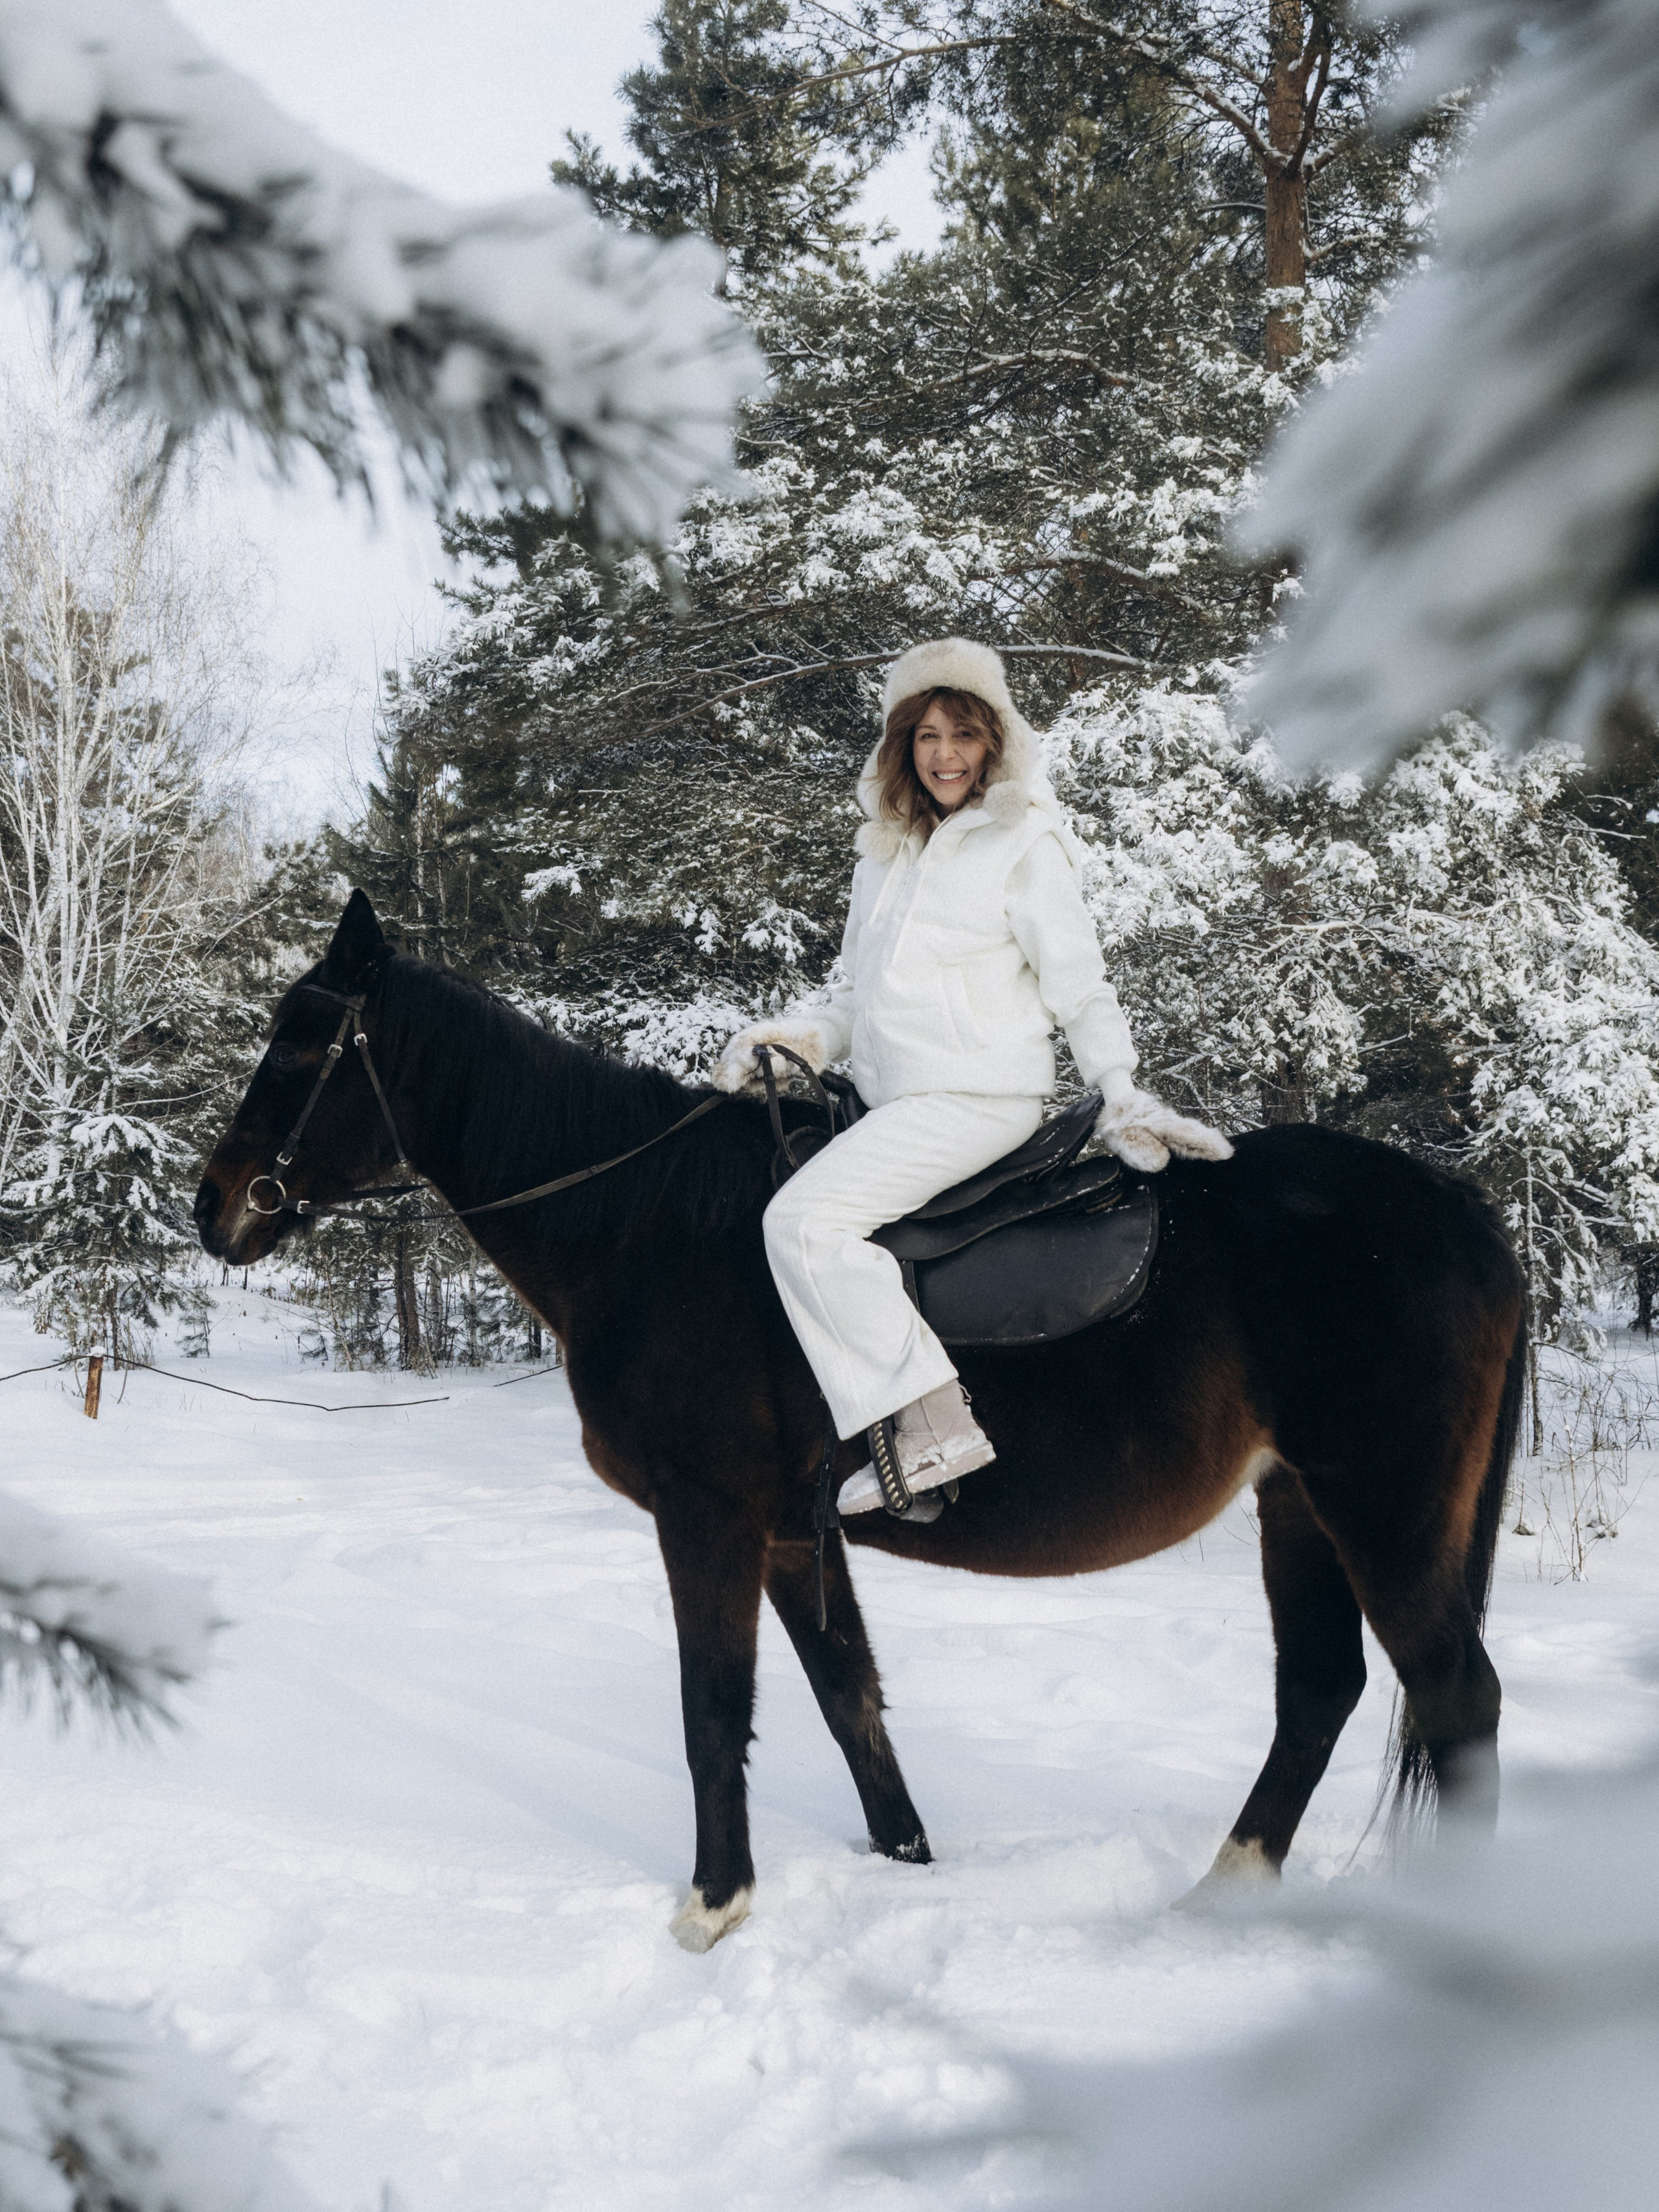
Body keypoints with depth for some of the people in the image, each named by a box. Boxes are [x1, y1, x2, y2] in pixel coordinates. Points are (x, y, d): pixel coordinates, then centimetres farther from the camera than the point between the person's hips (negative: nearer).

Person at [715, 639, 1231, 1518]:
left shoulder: (1024, 848, -3)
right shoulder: (886, 853, 18)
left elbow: (1078, 985, -3)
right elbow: (858, 993, 23)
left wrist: (1121, 1096, -11)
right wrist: (800, 1035, 4)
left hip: (980, 1095, -9)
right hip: (896, 1099, 9)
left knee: (805, 1217, -23)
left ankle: (935, 1427, -25)